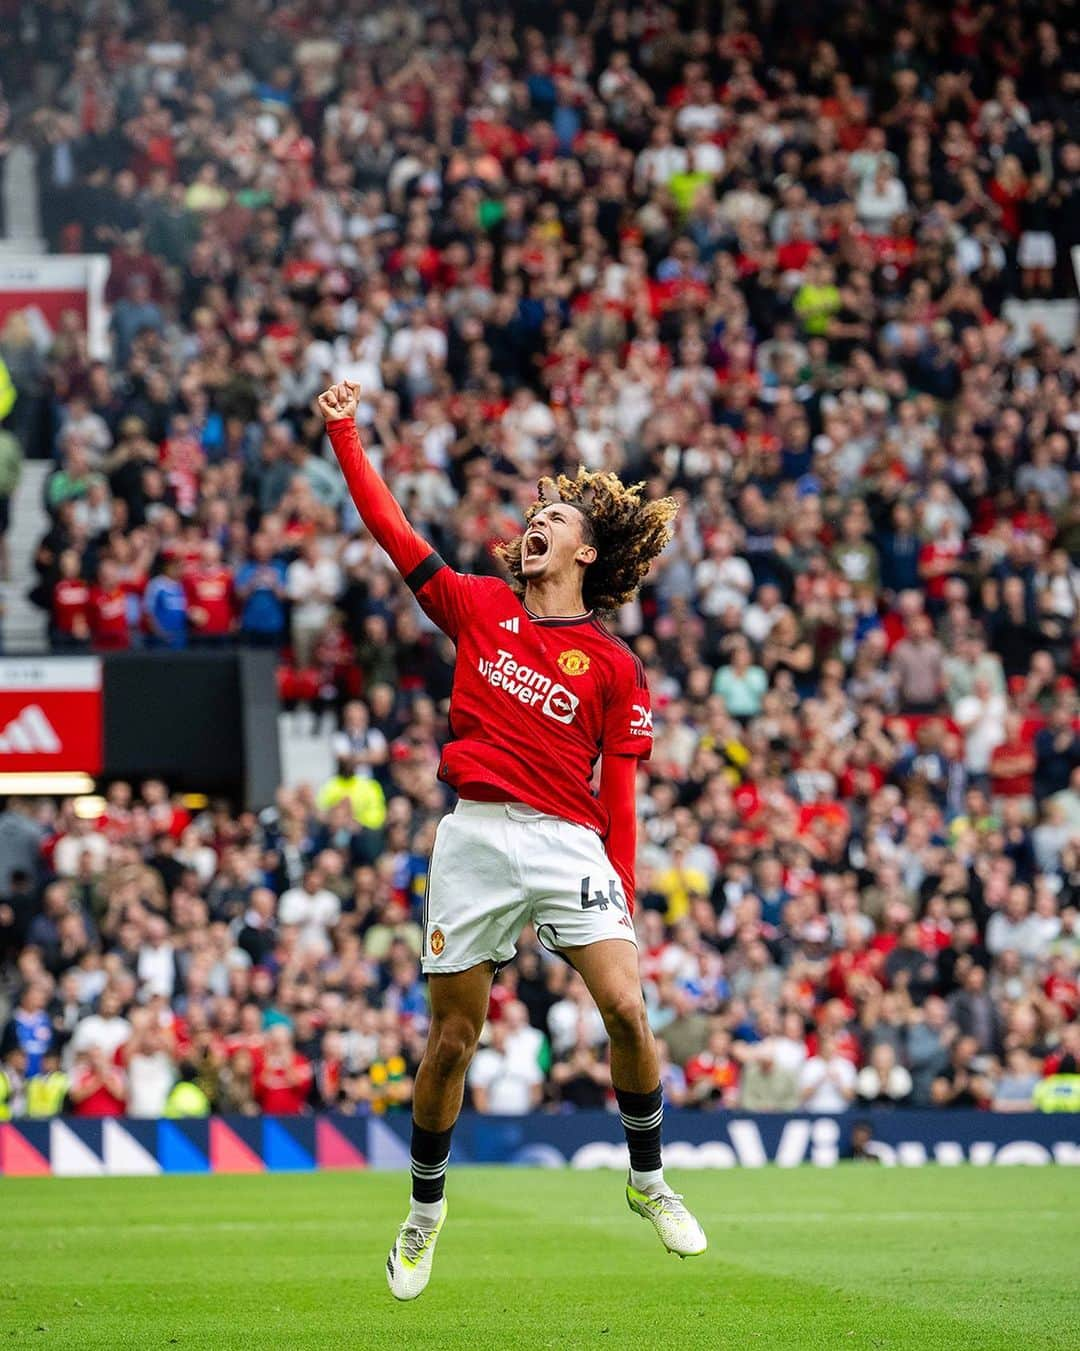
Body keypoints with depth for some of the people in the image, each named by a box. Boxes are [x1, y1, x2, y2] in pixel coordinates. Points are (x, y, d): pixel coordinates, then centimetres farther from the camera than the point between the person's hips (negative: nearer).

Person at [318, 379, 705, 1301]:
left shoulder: (615, 670, 6)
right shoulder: (479, 608, 11)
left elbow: (619, 800, 5)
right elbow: (390, 529, 10)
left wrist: (622, 899, 0)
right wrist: (345, 435, 5)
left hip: (569, 844, -1)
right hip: (474, 837, 1)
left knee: (627, 1009, -14)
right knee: (453, 1037, 4)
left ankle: (649, 1180, 7)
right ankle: (426, 1208, 23)